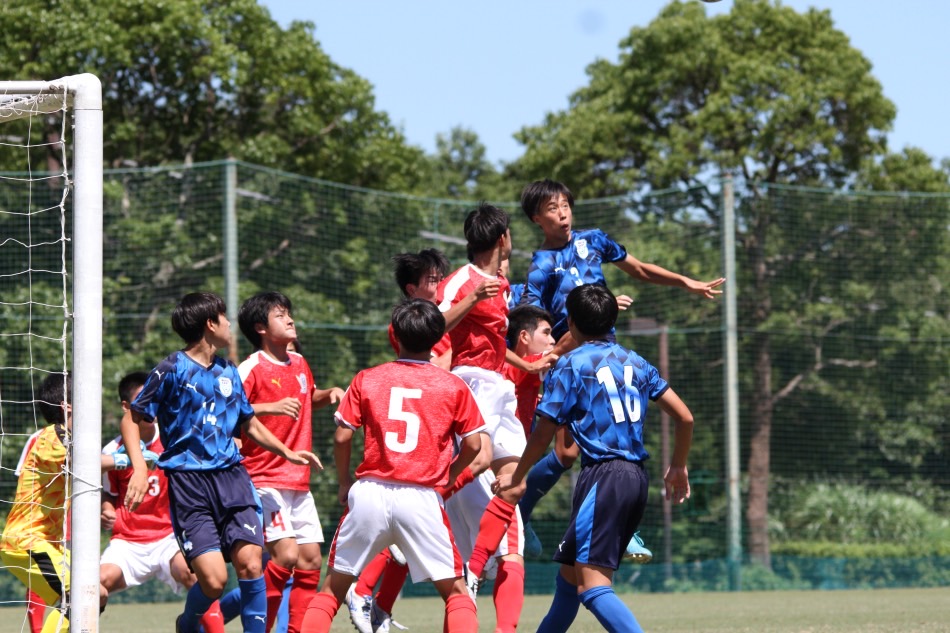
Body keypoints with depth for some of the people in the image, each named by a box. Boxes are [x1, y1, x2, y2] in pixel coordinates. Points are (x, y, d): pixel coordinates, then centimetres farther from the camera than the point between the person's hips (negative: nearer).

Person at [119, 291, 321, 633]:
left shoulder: (229, 372, 16)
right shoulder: (172, 370, -3)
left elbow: (249, 424, 31)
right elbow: (132, 419, -1)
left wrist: (287, 452, 27)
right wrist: (139, 468, -13)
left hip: (231, 476, 5)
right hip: (188, 482, -5)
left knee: (249, 562, -12)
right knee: (213, 579, -13)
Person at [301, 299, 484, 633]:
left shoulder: (366, 379, 4)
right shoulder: (453, 386, 3)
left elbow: (342, 437, 2)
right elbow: (473, 444, 3)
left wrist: (344, 483, 17)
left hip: (369, 493, 1)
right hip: (422, 499, -1)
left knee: (333, 587, 12)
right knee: (455, 590, 8)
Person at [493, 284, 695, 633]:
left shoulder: (570, 365, -2)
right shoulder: (635, 361, 15)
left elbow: (543, 434, -2)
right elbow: (684, 417, 14)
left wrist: (517, 477, 14)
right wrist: (678, 467, 28)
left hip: (603, 477, -8)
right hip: (637, 478, 8)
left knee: (593, 584, -15)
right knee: (570, 571, 21)